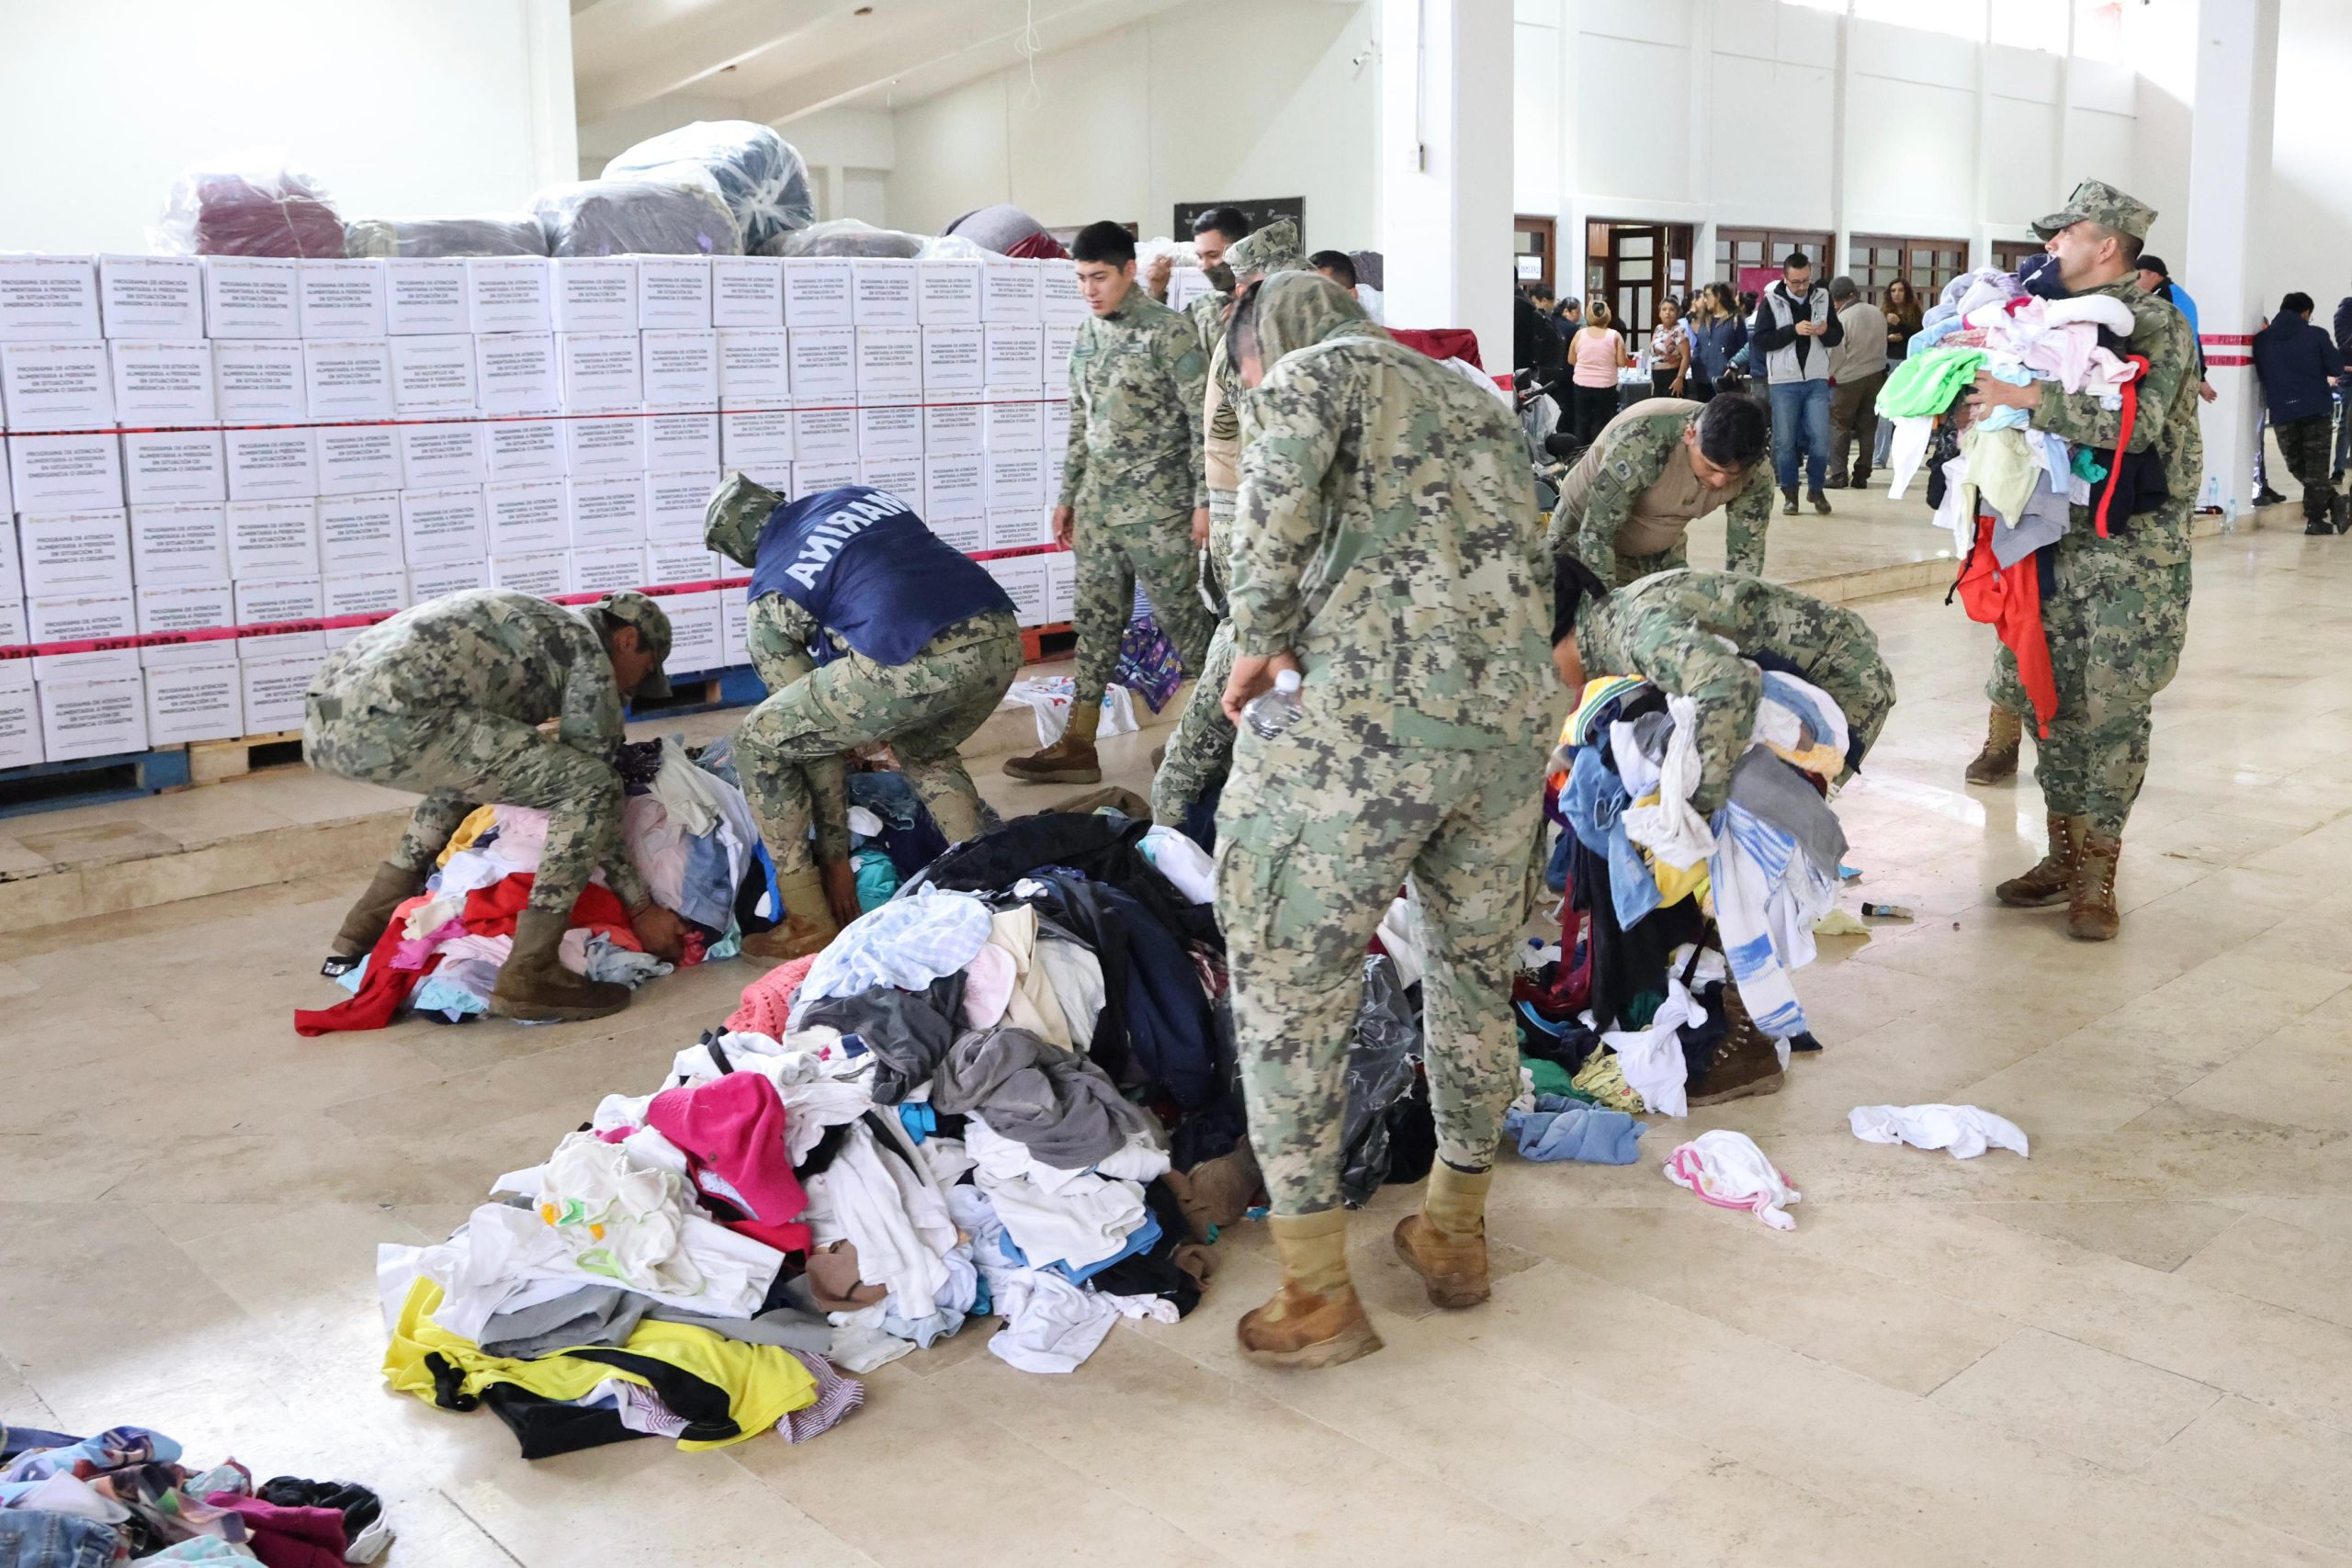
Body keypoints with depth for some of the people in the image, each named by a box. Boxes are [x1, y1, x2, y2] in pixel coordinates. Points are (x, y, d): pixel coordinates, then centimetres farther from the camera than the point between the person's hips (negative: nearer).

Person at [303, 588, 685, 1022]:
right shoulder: (588, 651, 9)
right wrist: (642, 908, 16)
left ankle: (362, 934, 34)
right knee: (591, 785, -4)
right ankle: (528, 978, -7)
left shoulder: (530, 622, 35)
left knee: (469, 770, 37)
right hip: (393, 719, -10)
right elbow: (586, 792, 8)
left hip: (321, 714, 10)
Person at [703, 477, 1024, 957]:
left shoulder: (771, 596, 16)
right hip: (1003, 639, 7)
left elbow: (813, 734, 19)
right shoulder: (864, 497, 30)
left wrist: (836, 855, 27)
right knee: (925, 751, 37)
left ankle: (808, 925, 17)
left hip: (916, 663, -6)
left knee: (758, 742, 16)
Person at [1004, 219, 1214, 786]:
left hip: (1157, 506, -7)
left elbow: (1203, 420, -11)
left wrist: (1204, 501, -14)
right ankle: (1078, 745, 9)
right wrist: (1067, 496, 17)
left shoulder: (1169, 332, -9)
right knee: (1096, 620, 7)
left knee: (1179, 614, 0)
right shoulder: (1087, 336, 12)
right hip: (1098, 505, 7)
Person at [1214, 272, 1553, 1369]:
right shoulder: (1478, 400, 28)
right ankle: (1455, 1232, 37)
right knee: (1475, 964, 22)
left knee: (1287, 979, 4)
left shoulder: (1312, 371, 8)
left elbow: (1277, 498, -13)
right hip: (1513, 719, 7)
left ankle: (1317, 1294, 8)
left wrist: (1261, 639, -3)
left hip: (1368, 713, -7)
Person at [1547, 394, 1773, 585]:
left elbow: (1746, 558, -11)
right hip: (1584, 540, -5)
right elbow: (1596, 535, -34)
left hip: (1662, 552, 5)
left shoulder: (1755, 473, -21)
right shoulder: (1642, 442, -38)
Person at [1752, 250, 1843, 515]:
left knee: (1820, 440, -2)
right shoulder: (1771, 301, -2)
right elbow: (1760, 340, -9)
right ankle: (1790, 493, 16)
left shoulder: (1822, 298, 6)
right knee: (1785, 442, 3)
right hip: (1784, 382, -2)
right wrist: (1793, 330, -19)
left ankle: (1815, 489, 16)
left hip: (1817, 381, 2)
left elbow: (1838, 337, 11)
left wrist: (1826, 331, -12)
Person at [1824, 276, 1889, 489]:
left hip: (1849, 378, -5)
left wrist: (1830, 376, 2)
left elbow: (1837, 353, -11)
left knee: (1839, 426, 4)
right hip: (1877, 375, 5)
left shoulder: (1842, 319, -15)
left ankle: (1838, 475, -1)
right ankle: (1861, 475, 11)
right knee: (1868, 427, 10)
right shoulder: (1877, 313, 2)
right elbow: (1883, 344, 10)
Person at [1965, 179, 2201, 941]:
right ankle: (2064, 857, 22)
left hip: (2134, 553, -6)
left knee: (2112, 712, -3)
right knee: (2054, 701, 9)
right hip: (2060, 542, 7)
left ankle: (2096, 877, 6)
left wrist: (2030, 396, -30)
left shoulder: (2156, 324, -9)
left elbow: (2136, 422, -25)